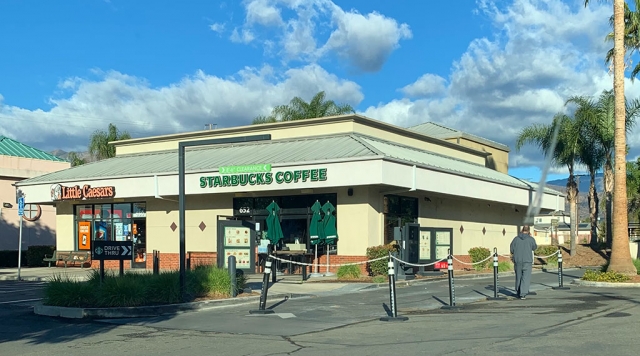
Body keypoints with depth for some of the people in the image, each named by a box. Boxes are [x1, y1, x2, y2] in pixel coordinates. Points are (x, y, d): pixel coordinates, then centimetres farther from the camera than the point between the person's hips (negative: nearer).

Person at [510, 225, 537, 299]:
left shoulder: (516, 238, 0)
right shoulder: (531, 239, -4)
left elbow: (512, 250, 1)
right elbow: (534, 248, 14)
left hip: (517, 261, 3)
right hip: (527, 261, -3)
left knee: (518, 277, 17)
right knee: (526, 278, -2)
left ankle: (518, 293, 28)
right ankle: (522, 294, -14)